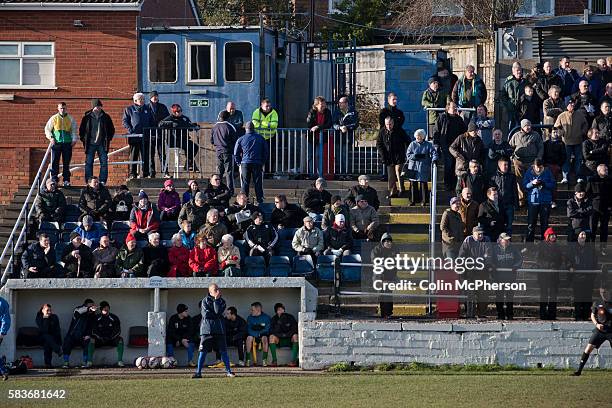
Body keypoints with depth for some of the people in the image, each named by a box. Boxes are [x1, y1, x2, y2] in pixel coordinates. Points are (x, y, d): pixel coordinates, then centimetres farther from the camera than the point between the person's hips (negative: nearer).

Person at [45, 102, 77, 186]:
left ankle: (66, 180, 5)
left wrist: (74, 139, 0)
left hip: (67, 143, 1)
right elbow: (47, 129, 10)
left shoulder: (70, 119, 11)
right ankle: (54, 179, -1)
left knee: (66, 162, 1)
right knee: (55, 162, -4)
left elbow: (74, 130, 14)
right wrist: (50, 137, -5)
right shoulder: (54, 118, 8)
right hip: (56, 142, -1)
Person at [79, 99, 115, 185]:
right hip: (90, 144, -1)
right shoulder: (87, 117, 0)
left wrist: (108, 139, 7)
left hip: (102, 144, 1)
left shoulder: (106, 117, 4)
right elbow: (81, 129, 10)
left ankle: (103, 181, 4)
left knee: (104, 163, -2)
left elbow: (112, 129, 14)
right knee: (88, 163, 1)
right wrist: (83, 139, 3)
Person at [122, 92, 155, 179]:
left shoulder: (147, 109, 17)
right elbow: (125, 121, 3)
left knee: (146, 157, 2)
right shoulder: (129, 109, 7)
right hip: (134, 137, -3)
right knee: (133, 157, -1)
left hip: (146, 137, 3)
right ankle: (132, 174, 2)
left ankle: (146, 173, 6)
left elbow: (152, 122, 21)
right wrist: (130, 129, -13)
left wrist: (153, 134, 9)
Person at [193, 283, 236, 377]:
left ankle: (228, 371, 10)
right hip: (207, 330, -2)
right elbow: (205, 315, -8)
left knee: (223, 351, 3)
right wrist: (217, 315, -4)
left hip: (219, 329, 2)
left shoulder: (221, 301, 9)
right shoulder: (205, 301, 4)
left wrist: (216, 300, -9)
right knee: (203, 351, -2)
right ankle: (198, 372, 1)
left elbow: (218, 312, -10)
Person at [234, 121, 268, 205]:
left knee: (244, 184, 2)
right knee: (258, 183, 4)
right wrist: (263, 162, 18)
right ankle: (260, 201, 2)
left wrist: (239, 163, 14)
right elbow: (266, 151, 11)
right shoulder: (260, 138, 6)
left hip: (245, 164, -1)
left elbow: (236, 153, 4)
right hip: (257, 164, 1)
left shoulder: (241, 139, 2)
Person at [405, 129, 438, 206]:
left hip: (424, 167, -1)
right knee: (413, 184, 1)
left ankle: (424, 201, 1)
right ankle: (413, 200, 10)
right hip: (413, 167, 1)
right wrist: (417, 156, -14)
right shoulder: (412, 144, 9)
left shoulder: (428, 145, 6)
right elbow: (408, 154, 1)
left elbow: (434, 153, -1)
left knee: (423, 184, -5)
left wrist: (434, 159, -22)